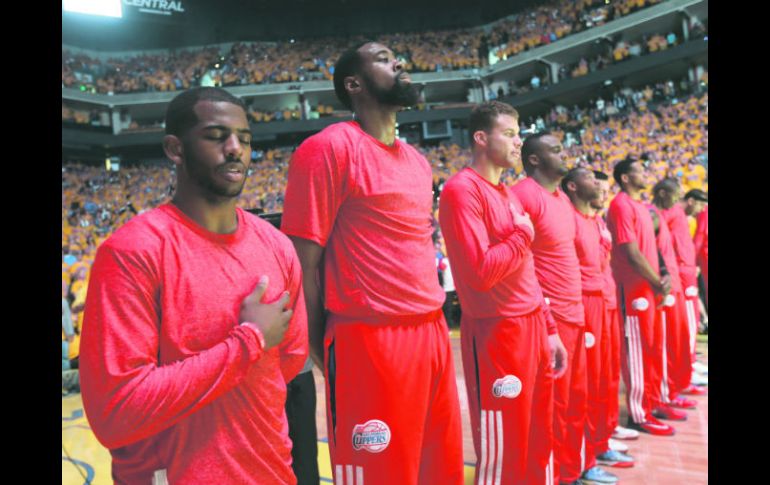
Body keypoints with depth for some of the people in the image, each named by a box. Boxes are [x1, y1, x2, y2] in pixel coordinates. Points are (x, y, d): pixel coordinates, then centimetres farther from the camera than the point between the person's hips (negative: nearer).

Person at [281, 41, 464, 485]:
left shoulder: (419, 161, 16)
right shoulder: (330, 148, -10)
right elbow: (303, 263, -12)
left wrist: (434, 322, 15)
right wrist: (327, 356, -7)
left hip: (434, 335, 8)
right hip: (370, 342, -8)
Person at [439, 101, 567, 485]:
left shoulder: (509, 193, 15)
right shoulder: (462, 189, -14)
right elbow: (481, 273, -24)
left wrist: (549, 330, 15)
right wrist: (523, 234, -9)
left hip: (531, 327, 9)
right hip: (496, 333, -9)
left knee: (538, 445, 19)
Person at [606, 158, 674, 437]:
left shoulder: (639, 205, 16)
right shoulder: (621, 205, -14)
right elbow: (631, 252, -19)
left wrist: (660, 279, 4)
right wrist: (658, 283, -12)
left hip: (649, 287, 9)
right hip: (634, 288, -9)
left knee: (654, 348, 17)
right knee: (637, 351, -2)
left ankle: (653, 402, 30)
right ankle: (639, 415, 8)